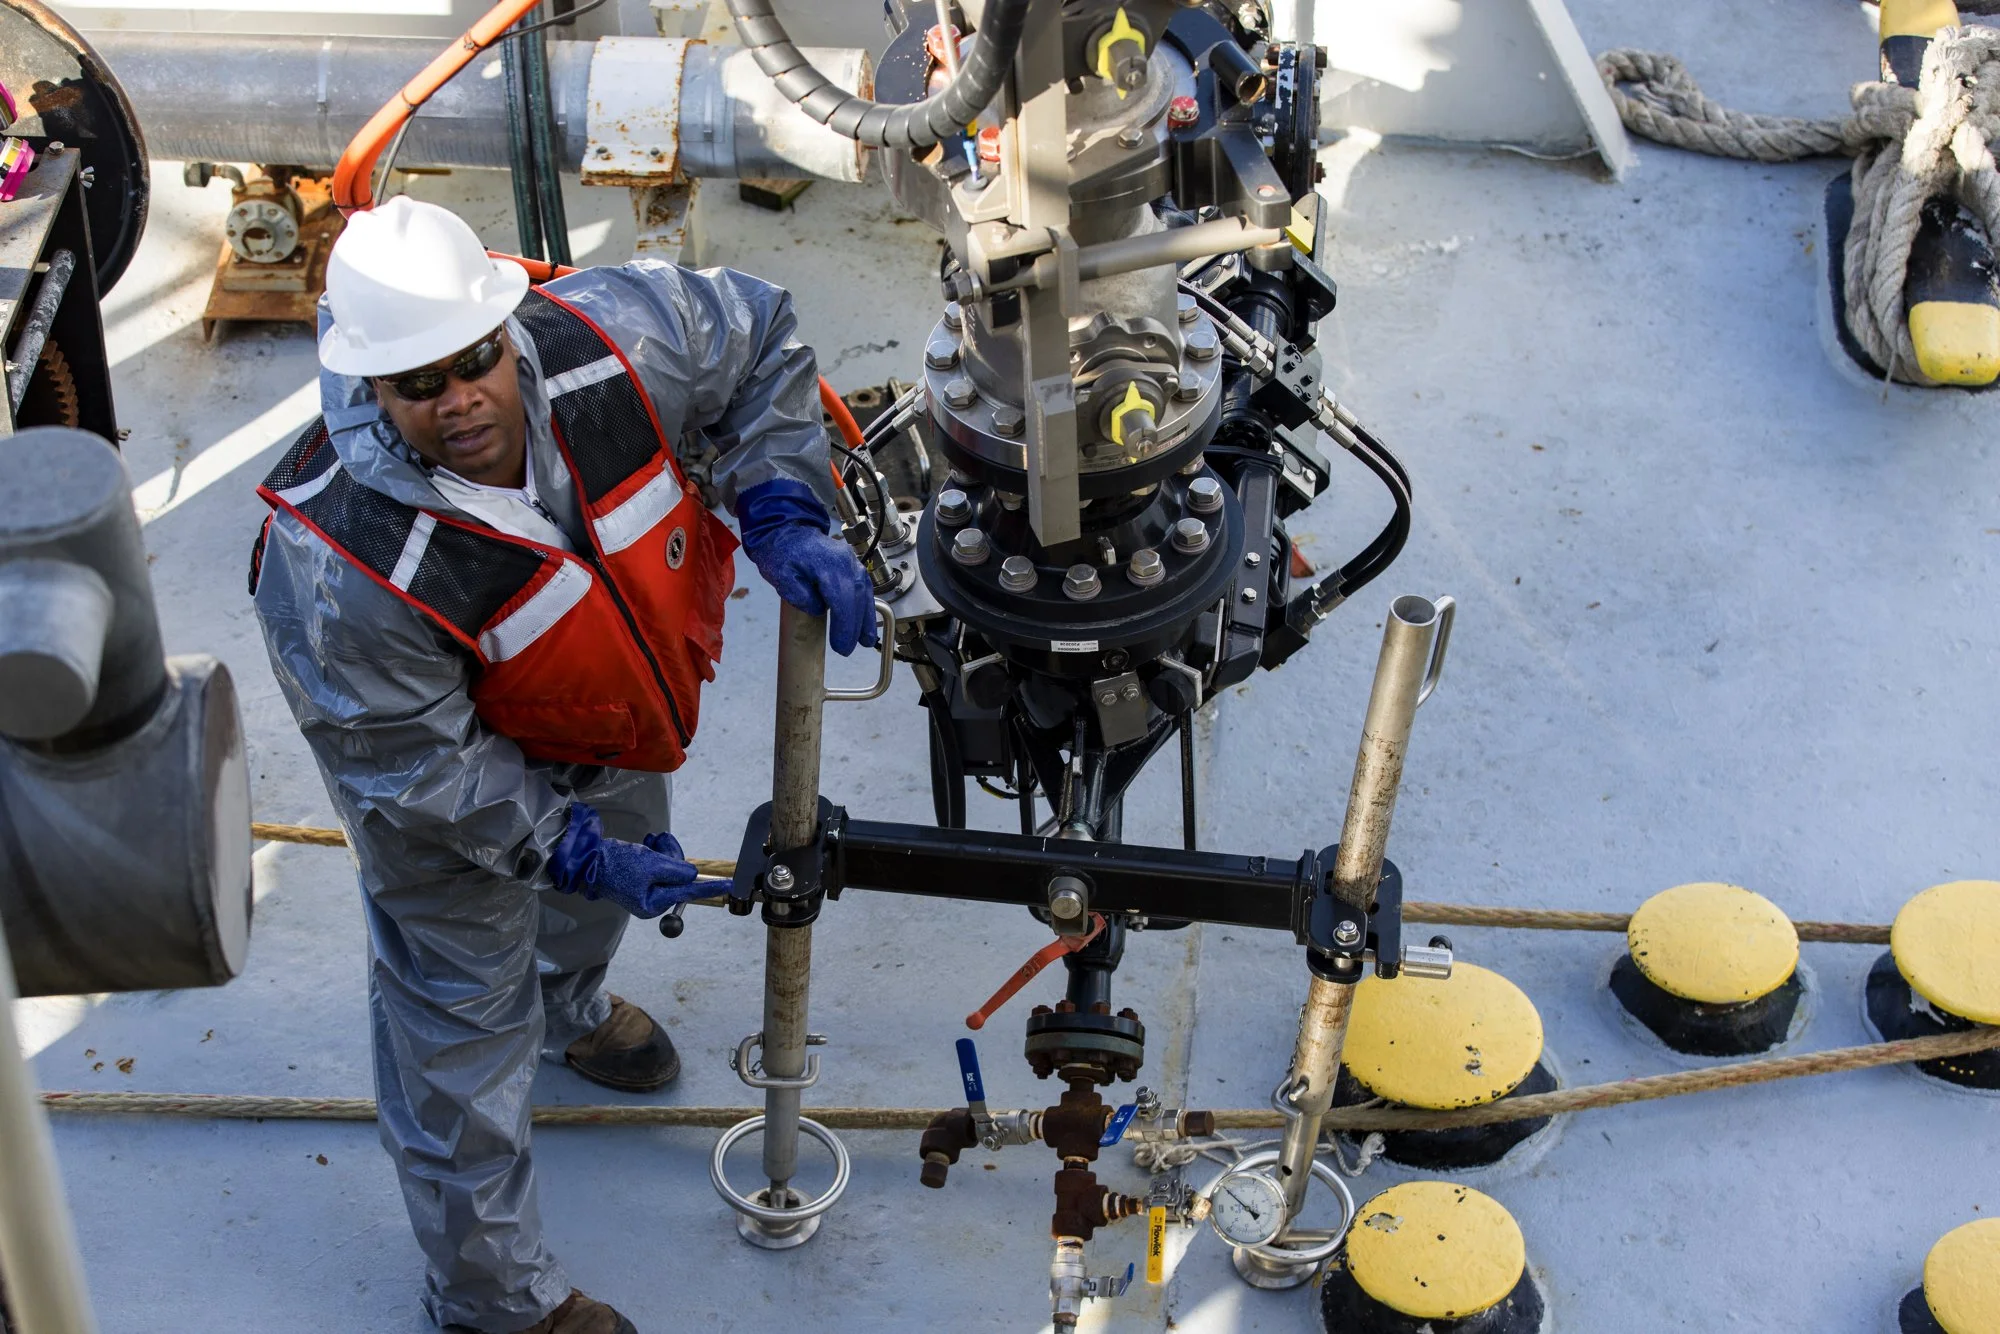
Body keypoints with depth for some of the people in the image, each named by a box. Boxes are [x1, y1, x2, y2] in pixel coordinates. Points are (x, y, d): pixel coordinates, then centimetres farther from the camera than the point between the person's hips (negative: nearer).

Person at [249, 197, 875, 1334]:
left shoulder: (598, 340, -33)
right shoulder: (338, 566, -43)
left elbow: (758, 334, -13)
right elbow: (416, 767, -29)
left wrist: (784, 516, -21)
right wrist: (572, 846, -27)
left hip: (603, 718, 6)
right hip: (455, 774, -6)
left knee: (604, 874, 35)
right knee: (462, 1023, 10)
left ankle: (569, 1008, 73)